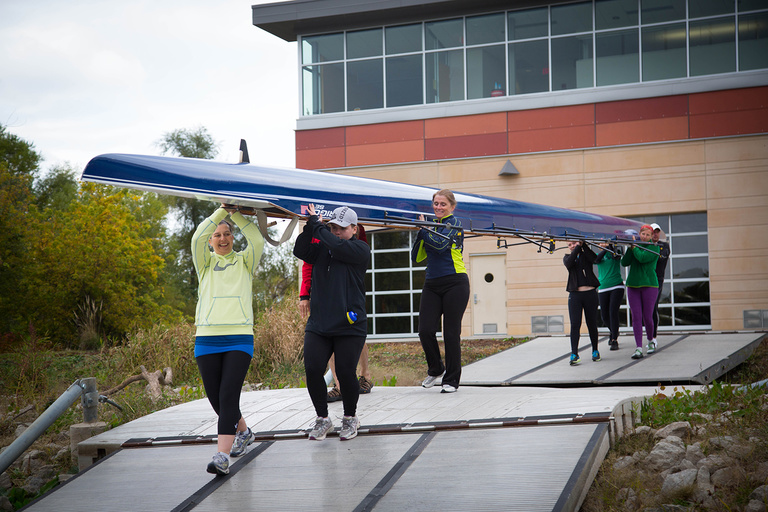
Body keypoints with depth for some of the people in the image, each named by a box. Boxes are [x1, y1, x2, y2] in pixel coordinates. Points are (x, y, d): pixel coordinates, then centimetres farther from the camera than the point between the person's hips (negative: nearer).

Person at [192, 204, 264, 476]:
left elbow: (257, 241, -5)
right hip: (207, 338, 2)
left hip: (239, 338, -2)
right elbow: (197, 238, -3)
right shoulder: (205, 263, 15)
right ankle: (242, 431, 34)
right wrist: (222, 210, -4)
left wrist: (237, 215, -2)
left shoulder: (244, 262, 14)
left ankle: (222, 458, -21)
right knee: (216, 398, 5)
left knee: (228, 396, -15)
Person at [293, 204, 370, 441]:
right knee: (312, 371, -5)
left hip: (350, 326, -4)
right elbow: (300, 251, -3)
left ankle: (350, 418, 19)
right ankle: (322, 419, 13)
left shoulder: (360, 249, 0)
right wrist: (310, 226, -13)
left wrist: (316, 224, -8)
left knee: (346, 373, -5)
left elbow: (337, 246, -17)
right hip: (317, 324, 4)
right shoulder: (321, 248, 13)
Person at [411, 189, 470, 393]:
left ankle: (451, 380, 10)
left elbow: (440, 244, -21)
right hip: (432, 285, 5)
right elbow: (417, 257, 11)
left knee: (451, 333, -1)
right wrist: (420, 233, -2)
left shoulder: (454, 224, -3)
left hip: (454, 284, -5)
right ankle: (436, 369, 20)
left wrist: (423, 229, -7)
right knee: (425, 330, -5)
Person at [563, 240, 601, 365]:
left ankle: (595, 351, 21)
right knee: (575, 324, -9)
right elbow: (569, 264, -11)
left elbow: (594, 259, -15)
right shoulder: (567, 257, 13)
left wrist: (583, 244, -15)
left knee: (592, 324, 6)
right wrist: (577, 248, -11)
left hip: (590, 293, 0)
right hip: (575, 294, 1)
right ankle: (574, 354, -12)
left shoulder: (586, 254, 8)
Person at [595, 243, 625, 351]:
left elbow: (615, 256, -20)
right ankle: (613, 331, 36)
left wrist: (609, 246, -34)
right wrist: (605, 249, -26)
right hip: (603, 288, 4)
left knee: (613, 312, -15)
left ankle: (614, 340, -10)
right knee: (604, 315, 6)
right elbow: (596, 259, -12)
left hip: (616, 287, -4)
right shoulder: (599, 255, 11)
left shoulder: (616, 252, 4)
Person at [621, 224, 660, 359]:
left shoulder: (654, 247, 0)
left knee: (647, 317, -1)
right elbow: (624, 263, 2)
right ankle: (639, 348, -6)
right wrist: (630, 248, -6)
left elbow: (643, 258, -17)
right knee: (636, 316, -4)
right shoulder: (635, 246, 12)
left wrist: (634, 247, -4)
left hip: (649, 284, -3)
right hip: (633, 285, 3)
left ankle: (650, 340, 26)